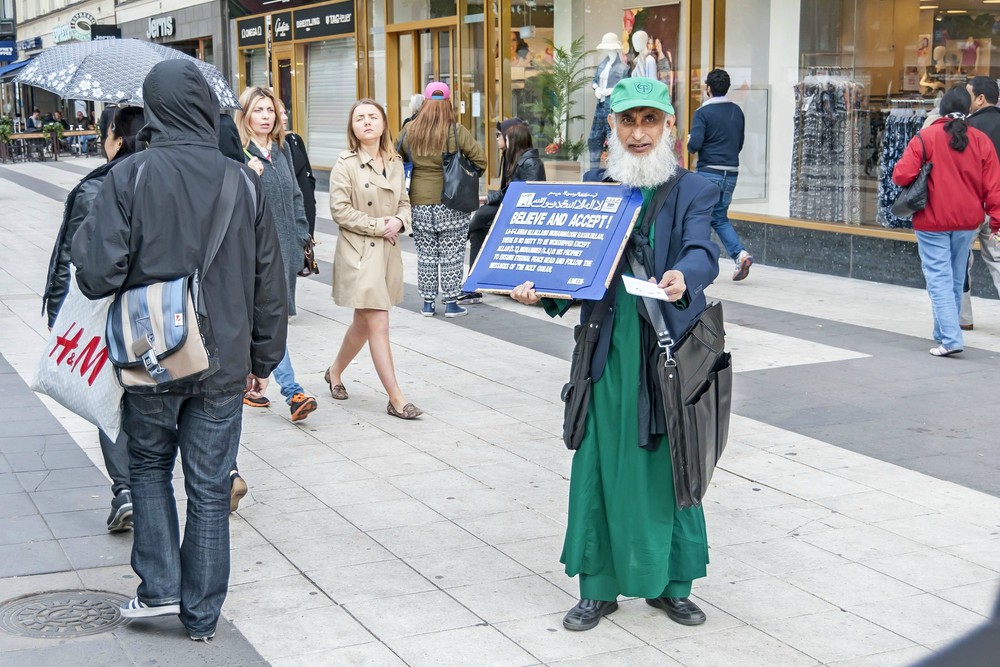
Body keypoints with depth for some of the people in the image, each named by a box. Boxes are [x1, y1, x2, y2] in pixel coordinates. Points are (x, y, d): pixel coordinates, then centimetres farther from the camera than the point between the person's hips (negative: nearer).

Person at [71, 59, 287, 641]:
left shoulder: (130, 176, -12)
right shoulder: (243, 181, -3)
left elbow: (98, 273, -18)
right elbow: (270, 283, 3)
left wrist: (82, 239, 5)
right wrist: (264, 360, 13)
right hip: (224, 364, 2)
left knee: (150, 465, 22)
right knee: (209, 487, 10)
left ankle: (160, 586, 15)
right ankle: (202, 614, 19)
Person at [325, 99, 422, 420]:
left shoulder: (395, 164, 9)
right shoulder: (345, 165, -8)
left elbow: (404, 203, 17)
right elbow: (340, 210, -13)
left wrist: (399, 221, -5)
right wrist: (379, 225, -15)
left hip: (388, 250, 6)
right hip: (359, 253, -6)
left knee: (363, 323, 16)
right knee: (378, 325, -8)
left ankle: (335, 372, 39)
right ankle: (396, 399, -5)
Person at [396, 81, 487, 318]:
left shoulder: (409, 131, 0)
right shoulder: (457, 131, -9)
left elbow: (399, 160, 14)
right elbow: (480, 160, -7)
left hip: (420, 203, 3)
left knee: (426, 254, 11)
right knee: (451, 254, 6)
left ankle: (428, 303, 16)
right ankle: (451, 303, 8)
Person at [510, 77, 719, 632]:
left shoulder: (693, 191, 1)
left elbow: (702, 251, -16)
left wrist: (682, 277, -38)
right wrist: (539, 288, -14)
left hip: (670, 352, -2)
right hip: (609, 351, 2)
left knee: (669, 465, 8)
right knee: (602, 465, 6)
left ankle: (670, 583, 24)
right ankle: (598, 587, 19)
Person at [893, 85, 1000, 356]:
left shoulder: (925, 138, -11)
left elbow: (901, 176, -16)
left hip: (932, 222, -4)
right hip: (967, 222, 4)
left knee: (939, 279, -3)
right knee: (956, 280, 16)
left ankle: (950, 339, -15)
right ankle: (944, 333, 27)